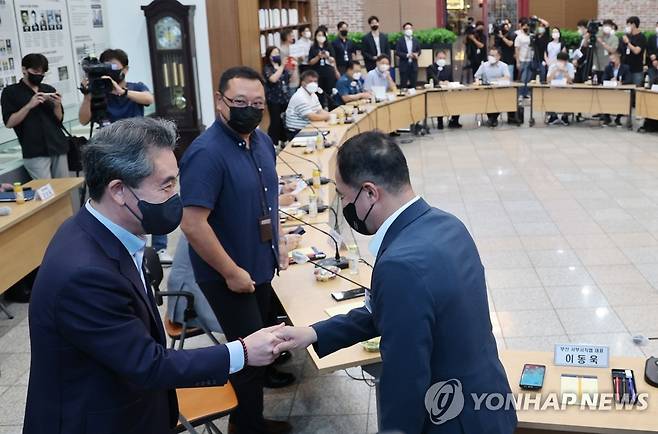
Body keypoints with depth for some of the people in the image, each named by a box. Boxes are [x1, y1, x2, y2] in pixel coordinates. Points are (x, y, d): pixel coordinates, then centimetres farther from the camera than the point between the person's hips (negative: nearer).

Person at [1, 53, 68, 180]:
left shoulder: (49, 90, 14)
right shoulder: (11, 92, 4)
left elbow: (59, 119, 12)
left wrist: (57, 105, -7)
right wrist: (29, 105, -15)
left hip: (58, 147, 4)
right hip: (35, 152, -4)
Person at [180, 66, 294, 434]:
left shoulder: (262, 141, 2)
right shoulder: (207, 153, -26)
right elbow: (192, 224, -28)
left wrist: (278, 242, 11)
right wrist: (232, 272, -23)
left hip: (261, 266, 8)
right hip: (229, 276, -8)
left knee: (260, 340, 27)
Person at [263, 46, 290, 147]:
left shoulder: (283, 67, 12)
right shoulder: (267, 68, -6)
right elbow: (273, 79, -26)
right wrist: (282, 66, -25)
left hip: (285, 98, 6)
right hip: (274, 100, -6)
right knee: (275, 122, -8)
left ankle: (283, 141, 24)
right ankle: (272, 144, -1)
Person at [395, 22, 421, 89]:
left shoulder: (416, 41, 11)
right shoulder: (400, 41, 0)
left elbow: (419, 51, 12)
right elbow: (397, 52, -7)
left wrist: (416, 54, -11)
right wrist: (407, 55, -18)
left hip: (413, 65, 3)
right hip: (404, 65, -3)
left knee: (413, 84, 2)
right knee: (403, 85, -2)